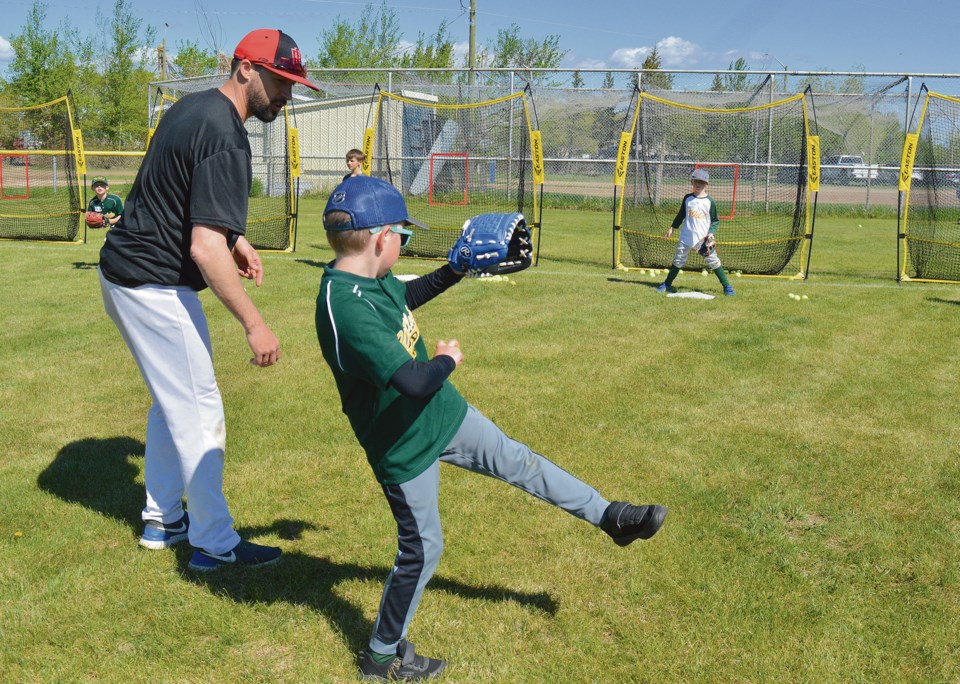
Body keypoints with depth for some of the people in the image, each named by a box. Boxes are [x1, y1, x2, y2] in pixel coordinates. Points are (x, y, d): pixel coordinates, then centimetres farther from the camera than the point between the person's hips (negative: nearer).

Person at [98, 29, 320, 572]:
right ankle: (215, 544, 11)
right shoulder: (226, 140, -23)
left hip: (123, 271, 10)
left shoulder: (193, 106, 9)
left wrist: (232, 236, 16)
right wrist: (254, 324, -28)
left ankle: (164, 521, 33)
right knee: (199, 412, -1)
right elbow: (205, 249, -30)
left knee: (174, 400, 21)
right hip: (155, 285, -10)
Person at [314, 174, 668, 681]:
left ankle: (609, 516, 36)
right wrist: (446, 359, -19)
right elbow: (413, 382, -39)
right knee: (421, 549, 7)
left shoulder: (374, 280, -5)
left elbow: (407, 296, 21)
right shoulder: (345, 308, -34)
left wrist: (457, 270, 14)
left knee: (520, 464, 18)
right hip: (403, 445, -8)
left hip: (443, 412, 8)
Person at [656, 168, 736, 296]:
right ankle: (667, 284, 21)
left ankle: (727, 286, 3)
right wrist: (672, 227, 15)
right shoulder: (687, 198, 5)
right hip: (686, 237, 2)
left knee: (713, 261, -4)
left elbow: (715, 220, 2)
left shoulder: (710, 201, -2)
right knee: (678, 260, 9)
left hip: (704, 237, -2)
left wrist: (711, 233, -11)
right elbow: (681, 215, 17)